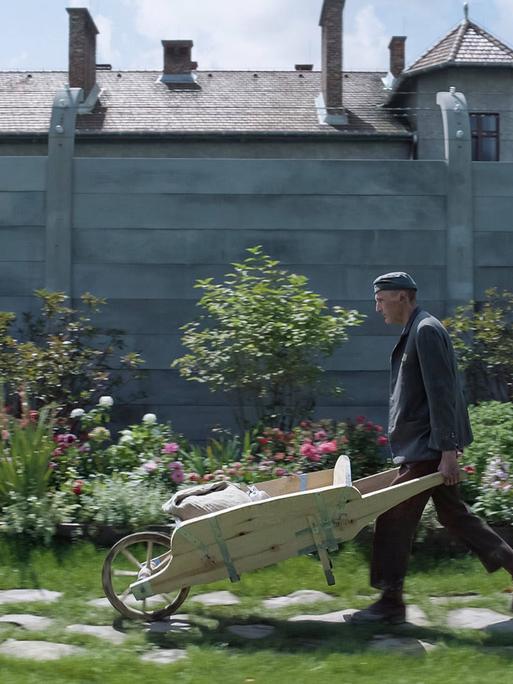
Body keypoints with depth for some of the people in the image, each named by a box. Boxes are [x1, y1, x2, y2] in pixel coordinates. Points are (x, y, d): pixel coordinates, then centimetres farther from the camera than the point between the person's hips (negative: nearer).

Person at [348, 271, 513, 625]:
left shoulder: (426, 331, -15)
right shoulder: (416, 332, 16)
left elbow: (441, 394, -20)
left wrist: (448, 451, -23)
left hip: (427, 449, -10)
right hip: (420, 447, 10)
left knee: (394, 519, -5)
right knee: (453, 513, 16)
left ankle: (391, 602, 3)